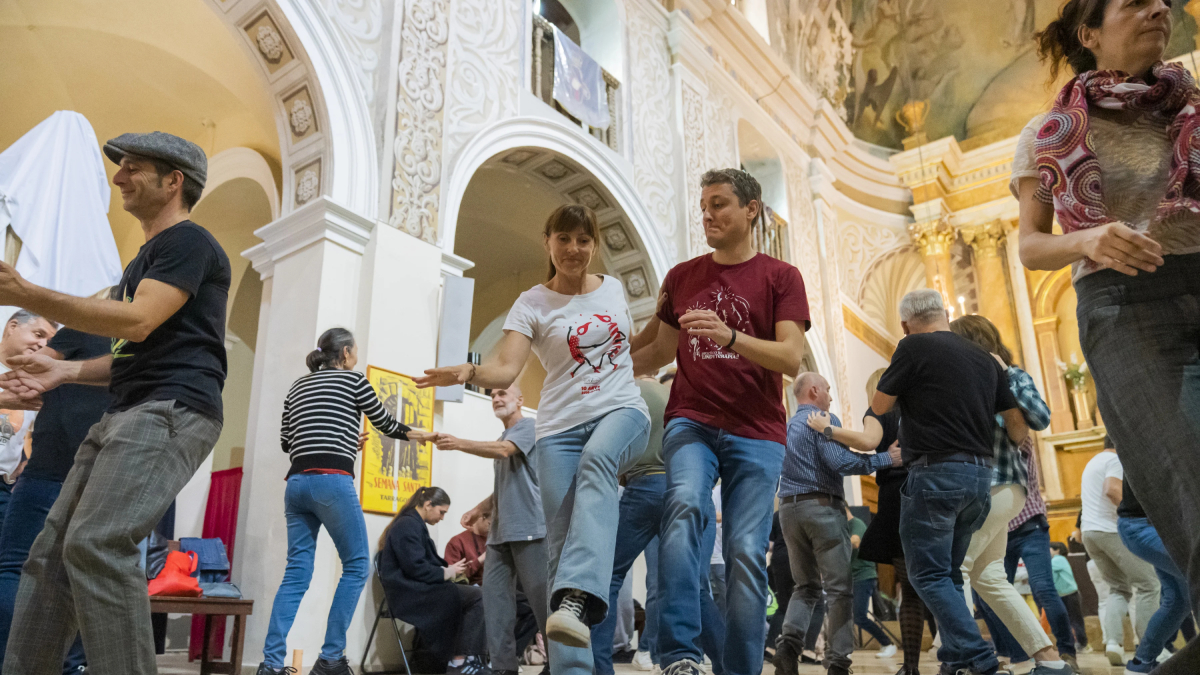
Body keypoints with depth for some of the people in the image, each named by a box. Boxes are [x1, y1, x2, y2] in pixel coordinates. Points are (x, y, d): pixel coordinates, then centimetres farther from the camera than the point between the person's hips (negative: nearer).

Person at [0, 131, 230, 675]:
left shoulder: (188, 242, -3)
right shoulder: (146, 257, 28)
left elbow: (139, 323, -18)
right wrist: (66, 370, 14)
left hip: (173, 410, -10)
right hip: (124, 414, 10)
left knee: (96, 544, -23)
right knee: (51, 552, 5)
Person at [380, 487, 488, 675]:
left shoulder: (413, 524, 20)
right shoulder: (408, 525, -12)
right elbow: (415, 568, -21)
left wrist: (448, 568, 6)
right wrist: (447, 572, -9)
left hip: (416, 589, 11)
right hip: (410, 593, -11)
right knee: (477, 596, -19)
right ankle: (461, 660, -13)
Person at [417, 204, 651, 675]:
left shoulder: (613, 288, 13)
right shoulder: (532, 304, 3)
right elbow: (505, 368, -13)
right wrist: (469, 372, -31)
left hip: (622, 411, 0)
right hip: (561, 428, 0)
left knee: (596, 459, -36)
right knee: (561, 548, -5)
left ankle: (577, 599, -47)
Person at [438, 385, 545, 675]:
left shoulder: (529, 426, -2)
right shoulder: (502, 438, 23)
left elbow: (504, 450, -22)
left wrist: (459, 443, -33)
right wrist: (480, 509, 13)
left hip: (529, 527, -8)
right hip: (501, 530, 8)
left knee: (540, 596, -4)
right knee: (494, 595, -1)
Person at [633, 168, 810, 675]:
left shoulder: (780, 277, 6)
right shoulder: (681, 277, 16)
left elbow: (791, 358, -6)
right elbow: (663, 350, 25)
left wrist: (728, 334, -21)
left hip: (756, 431, -1)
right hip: (691, 422, 1)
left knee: (746, 554, -5)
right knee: (684, 506, -28)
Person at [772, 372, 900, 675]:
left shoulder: (786, 426, 18)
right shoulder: (824, 420, -4)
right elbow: (840, 462, -17)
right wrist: (885, 459, -13)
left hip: (788, 508, 7)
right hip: (822, 506, -7)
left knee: (806, 585, 13)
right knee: (839, 587, -1)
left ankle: (789, 641, -7)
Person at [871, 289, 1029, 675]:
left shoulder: (914, 347, -6)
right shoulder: (985, 358, 13)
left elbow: (879, 406, -1)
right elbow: (1017, 425, 14)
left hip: (936, 472, -7)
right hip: (981, 476, 7)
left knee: (929, 574, -1)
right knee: (948, 573, 17)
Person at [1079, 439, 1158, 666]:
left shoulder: (1092, 463, 25)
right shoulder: (1116, 459, -4)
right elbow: (1112, 489, -21)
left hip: (1089, 531, 9)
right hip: (1112, 529, -8)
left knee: (1119, 588, 11)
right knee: (1148, 583, 1)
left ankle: (1113, 641, -6)